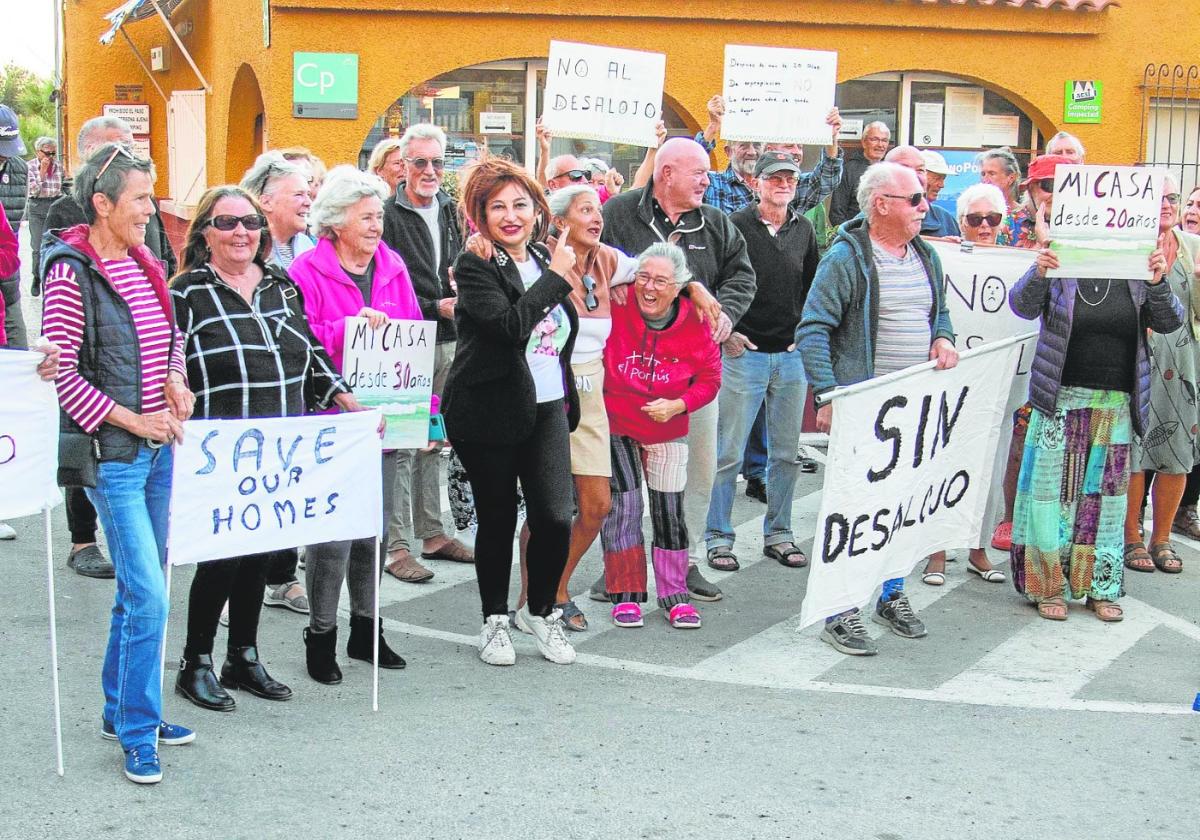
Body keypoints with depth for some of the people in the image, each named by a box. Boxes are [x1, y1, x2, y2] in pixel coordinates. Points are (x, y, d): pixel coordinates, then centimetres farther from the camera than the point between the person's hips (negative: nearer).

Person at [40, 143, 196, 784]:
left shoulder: (145, 266, 8)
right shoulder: (72, 274, -13)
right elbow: (61, 374, -15)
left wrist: (175, 380, 1)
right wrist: (133, 421, -15)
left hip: (158, 448, 8)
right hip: (112, 454, -8)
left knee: (141, 588, 16)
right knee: (148, 594, -10)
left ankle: (123, 710, 30)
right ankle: (136, 736, 4)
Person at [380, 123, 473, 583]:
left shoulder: (450, 211, 13)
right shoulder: (388, 215, -10)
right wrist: (435, 307, -16)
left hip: (447, 341, 7)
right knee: (402, 443, -5)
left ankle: (431, 532, 24)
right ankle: (396, 545, 0)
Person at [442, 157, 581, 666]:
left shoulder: (544, 258, 9)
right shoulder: (475, 267, -11)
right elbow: (511, 325, -27)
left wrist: (567, 394, 21)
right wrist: (556, 276, -20)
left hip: (547, 406, 5)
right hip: (490, 409, -5)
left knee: (555, 517, -3)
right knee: (497, 520, 6)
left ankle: (540, 611, 21)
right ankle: (495, 620, 25)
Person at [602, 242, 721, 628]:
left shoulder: (694, 324, -10)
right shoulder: (615, 308, -16)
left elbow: (710, 378, -1)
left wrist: (678, 404, -15)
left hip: (667, 432, 2)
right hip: (615, 426, -1)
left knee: (669, 512, 5)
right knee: (623, 506, -4)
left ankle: (674, 594, 18)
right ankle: (626, 594, 9)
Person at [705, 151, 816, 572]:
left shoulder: (803, 229, 10)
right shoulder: (736, 226, -5)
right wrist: (727, 332, -8)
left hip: (792, 356, 5)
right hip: (743, 352, -5)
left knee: (786, 453, 10)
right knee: (729, 453, -2)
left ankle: (778, 534, 20)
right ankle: (718, 537, 7)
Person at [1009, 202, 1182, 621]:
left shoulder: (1134, 276, 5)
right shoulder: (1059, 269, -1)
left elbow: (1170, 322, 0)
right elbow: (1023, 305, -12)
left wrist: (1158, 283, -18)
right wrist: (1037, 273, -32)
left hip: (1116, 404, 2)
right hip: (1062, 399, -2)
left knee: (1106, 493, 7)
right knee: (1054, 489, -1)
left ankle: (1100, 586, 17)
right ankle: (1049, 585, 9)